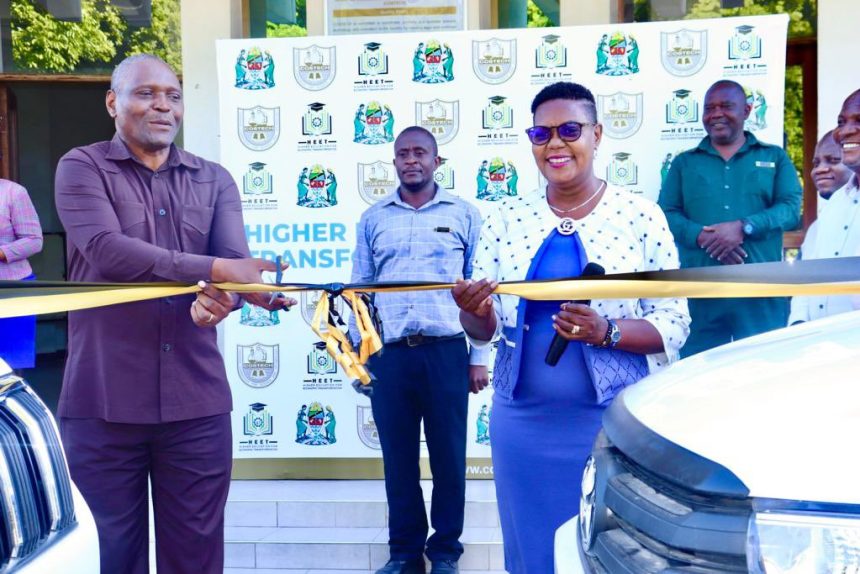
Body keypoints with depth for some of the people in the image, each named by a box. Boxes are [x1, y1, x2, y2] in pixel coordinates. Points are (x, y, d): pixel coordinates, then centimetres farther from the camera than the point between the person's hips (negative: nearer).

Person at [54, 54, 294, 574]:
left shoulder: (215, 181, 12)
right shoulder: (82, 168, 2)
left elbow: (237, 263, -3)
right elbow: (106, 251, -16)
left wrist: (220, 298, -26)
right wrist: (213, 270, -23)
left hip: (197, 400, 3)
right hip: (103, 401, -2)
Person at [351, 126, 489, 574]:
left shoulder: (464, 214, 5)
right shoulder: (372, 218, 10)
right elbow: (359, 290, 12)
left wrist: (480, 357, 0)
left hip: (447, 352, -1)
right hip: (388, 354, 2)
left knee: (448, 457, 6)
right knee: (398, 458, 9)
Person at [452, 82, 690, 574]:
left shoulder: (640, 216, -5)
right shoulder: (507, 218, 2)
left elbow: (675, 324, -4)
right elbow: (484, 331, 5)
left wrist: (607, 332, -21)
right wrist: (474, 312, -17)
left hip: (615, 420, -2)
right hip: (523, 421, 3)